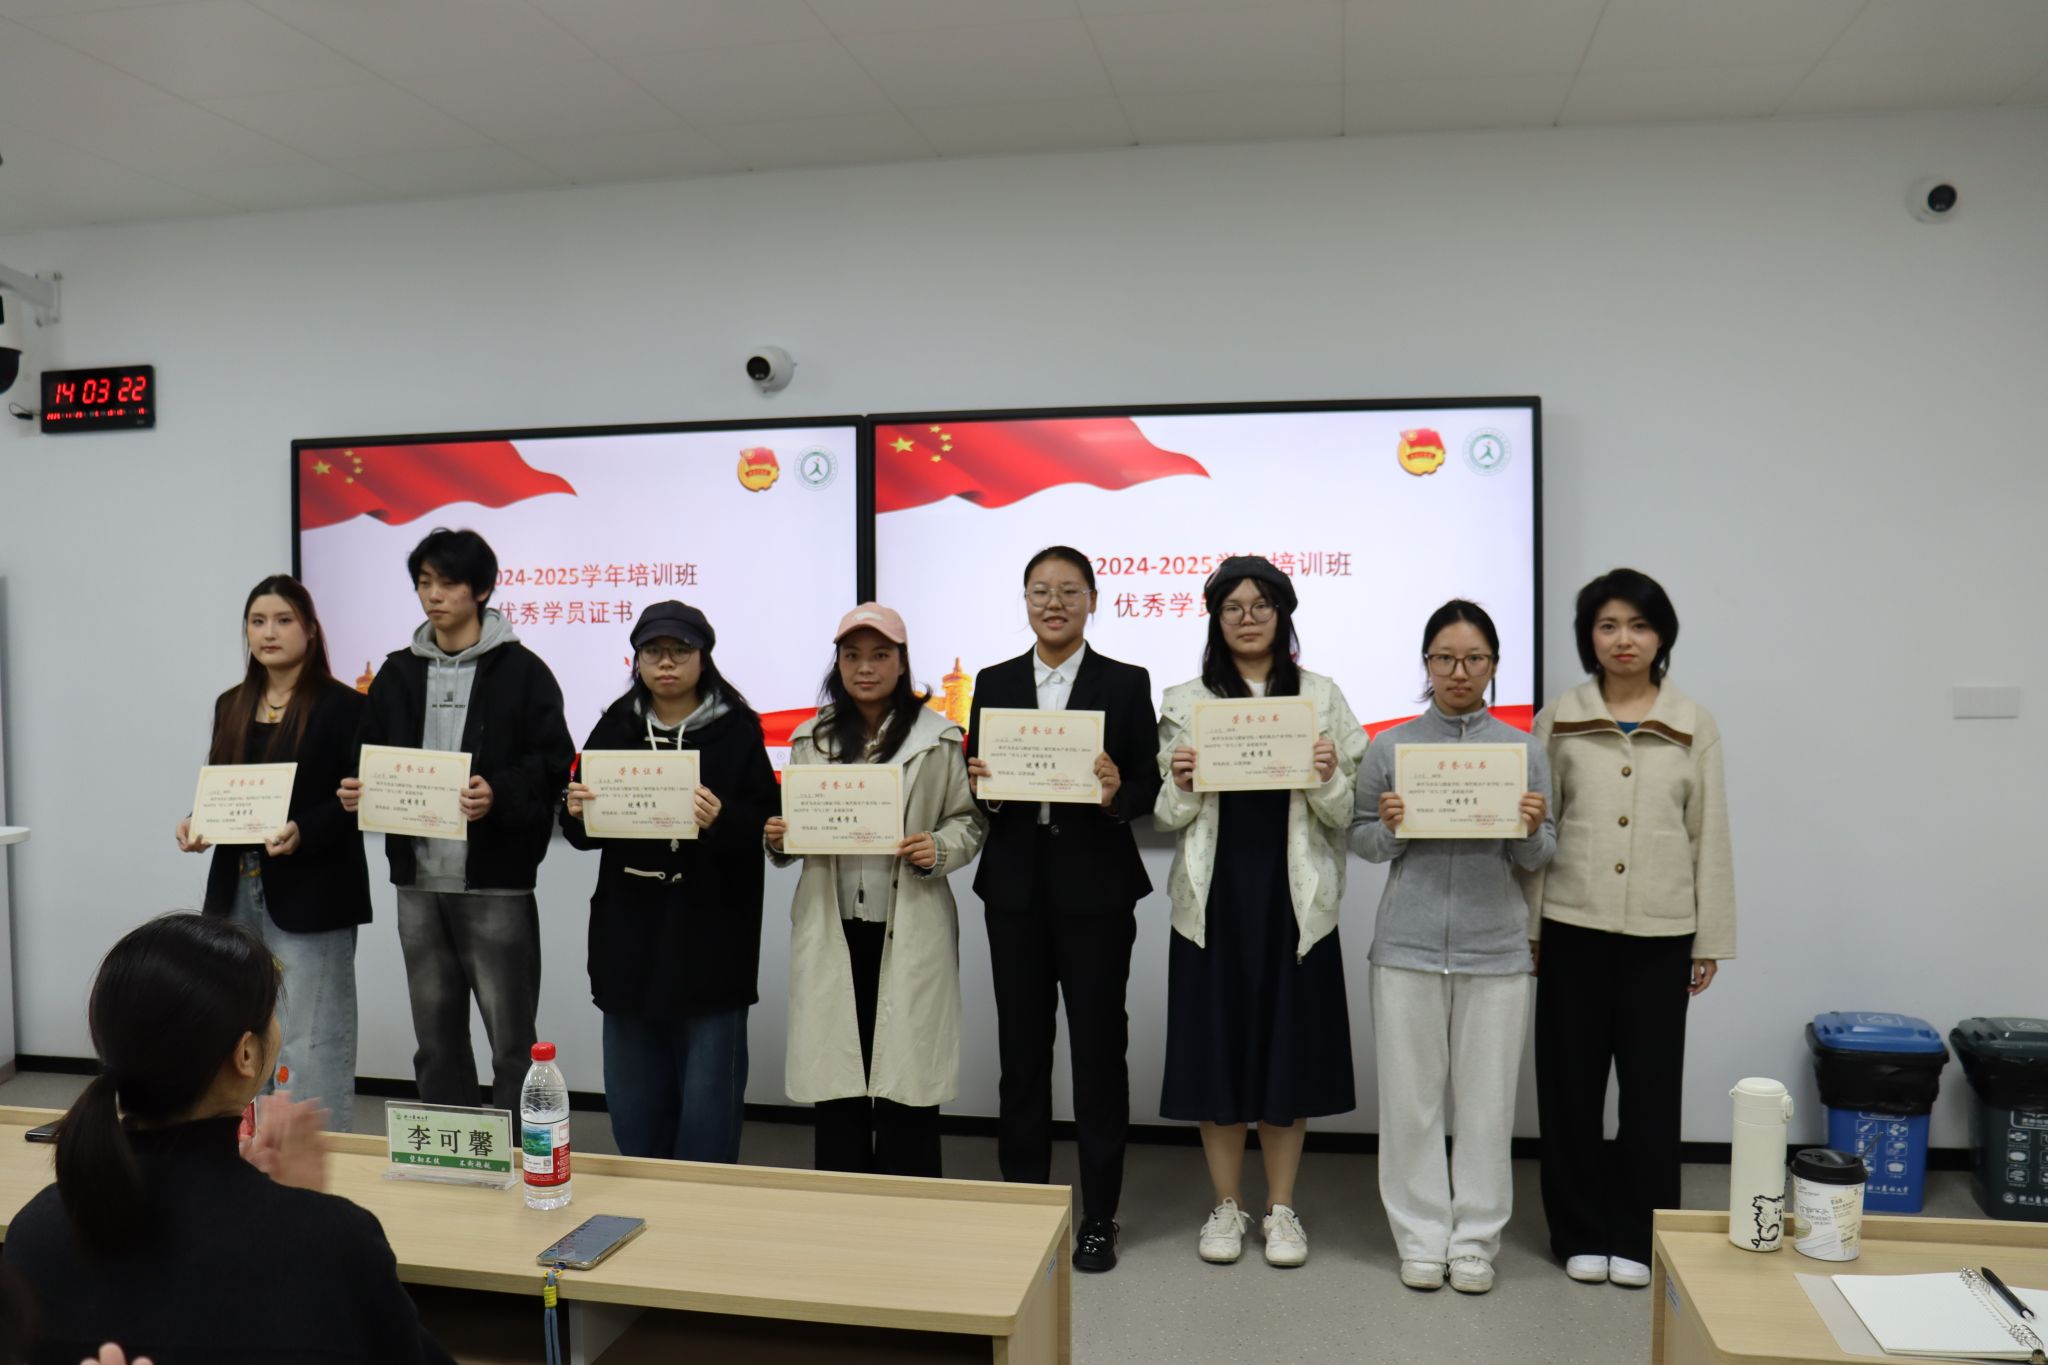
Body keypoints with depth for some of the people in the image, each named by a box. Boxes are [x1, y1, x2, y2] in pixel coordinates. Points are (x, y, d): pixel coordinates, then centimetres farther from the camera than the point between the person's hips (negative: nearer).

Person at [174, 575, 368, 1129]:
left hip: (309, 895, -6)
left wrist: (303, 833, -24)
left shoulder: (343, 706, -7)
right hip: (236, 889, 7)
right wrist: (196, 823, -1)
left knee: (310, 1041, -3)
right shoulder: (231, 706, 13)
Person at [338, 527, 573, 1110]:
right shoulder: (398, 674, 13)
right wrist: (356, 791, -5)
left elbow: (553, 767, -8)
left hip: (496, 885, -5)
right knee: (436, 1046, 15)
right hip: (417, 883, 5)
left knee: (512, 1045, 1)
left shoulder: (521, 671, -2)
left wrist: (500, 794, -24)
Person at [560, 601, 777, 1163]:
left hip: (709, 939, -4)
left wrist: (721, 820, -26)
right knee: (633, 1092, 12)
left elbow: (764, 826, -7)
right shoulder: (615, 728, 10)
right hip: (629, 934, 4)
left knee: (707, 1092, 1)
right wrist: (576, 813, -11)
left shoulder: (736, 731, -1)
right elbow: (585, 833, 11)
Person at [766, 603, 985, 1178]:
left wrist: (940, 848, -15)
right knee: (834, 1079, 6)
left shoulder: (939, 739, 1)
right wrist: (777, 837, -1)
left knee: (906, 1078, 0)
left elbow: (969, 820, 4)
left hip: (910, 932, -3)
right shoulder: (810, 739, 12)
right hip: (829, 931, 3)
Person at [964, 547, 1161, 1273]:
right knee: (1021, 1047, 9)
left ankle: (1098, 1215, 17)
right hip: (1016, 885, 2)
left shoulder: (1126, 683, 2)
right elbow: (976, 787, 8)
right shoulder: (994, 683, 9)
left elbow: (1148, 785, -1)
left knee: (1098, 1047, 4)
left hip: (1095, 886, -2)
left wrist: (1117, 792, -22)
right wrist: (982, 787, -14)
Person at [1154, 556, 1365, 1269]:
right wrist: (1180, 784, -15)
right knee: (1215, 1045, 6)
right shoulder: (1185, 701, 5)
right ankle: (1227, 1205, 23)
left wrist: (1325, 780, -17)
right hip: (1213, 896, 1)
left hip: (1293, 897, 0)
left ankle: (1281, 1209, 23)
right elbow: (1168, 817, 5)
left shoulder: (1322, 696, 5)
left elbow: (1343, 815, 3)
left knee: (1288, 1047, 6)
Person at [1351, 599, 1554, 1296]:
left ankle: (1475, 1239, 21)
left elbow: (1536, 859, 8)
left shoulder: (1524, 750, 5)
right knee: (1410, 1097, 6)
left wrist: (1532, 830, -13)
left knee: (1487, 1100, 6)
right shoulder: (1389, 747, 3)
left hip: (1494, 948, 1)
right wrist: (1389, 829, -14)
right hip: (1408, 944, 0)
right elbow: (1360, 840, 6)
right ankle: (1421, 1236, 19)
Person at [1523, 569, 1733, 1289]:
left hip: (1660, 931, 0)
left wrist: (1712, 941, 2)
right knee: (1571, 1082, 6)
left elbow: (1710, 837, 4)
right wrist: (1527, 926, 0)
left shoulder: (1693, 726, 3)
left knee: (1651, 1085, 6)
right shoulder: (1559, 719, 2)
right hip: (1573, 924, 0)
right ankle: (1582, 1233, 21)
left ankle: (1640, 1236, 22)